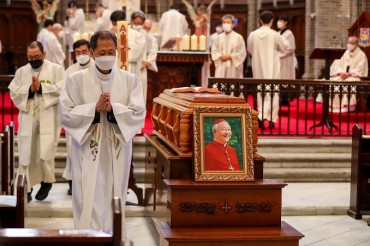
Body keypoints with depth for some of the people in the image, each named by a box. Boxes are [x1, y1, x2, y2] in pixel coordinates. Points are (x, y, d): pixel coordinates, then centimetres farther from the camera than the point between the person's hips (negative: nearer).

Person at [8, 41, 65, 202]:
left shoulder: (56, 69, 3)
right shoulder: (21, 71, 12)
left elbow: (62, 90, -10)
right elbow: (13, 92, 3)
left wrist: (41, 87, -14)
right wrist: (29, 89, -13)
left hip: (48, 119, -3)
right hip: (27, 119, 3)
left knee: (45, 153, -7)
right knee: (26, 154, 1)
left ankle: (46, 181, 18)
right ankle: (26, 188, 10)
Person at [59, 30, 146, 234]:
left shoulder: (130, 80, 4)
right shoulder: (76, 80, 0)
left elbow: (138, 113, -4)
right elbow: (66, 114, -6)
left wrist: (113, 108, -18)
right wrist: (95, 108, -17)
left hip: (117, 150, 2)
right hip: (88, 150, -2)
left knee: (114, 200, 8)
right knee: (89, 202, -4)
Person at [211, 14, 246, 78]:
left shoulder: (238, 37, -2)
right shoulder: (220, 37, 9)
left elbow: (242, 53, -4)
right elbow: (213, 50, 12)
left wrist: (230, 56, -10)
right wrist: (220, 56, -6)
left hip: (233, 67, -3)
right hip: (221, 67, 3)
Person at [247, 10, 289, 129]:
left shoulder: (253, 35, -5)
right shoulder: (275, 35, -12)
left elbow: (250, 49, 9)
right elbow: (285, 46, 1)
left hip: (258, 67, 3)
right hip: (272, 67, -2)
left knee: (261, 92, 14)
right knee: (272, 92, 3)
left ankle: (262, 115, 12)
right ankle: (271, 119, -4)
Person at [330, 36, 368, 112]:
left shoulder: (361, 55, -1)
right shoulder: (346, 53, 17)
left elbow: (359, 69, -10)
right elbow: (340, 64, 12)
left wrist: (349, 74, -21)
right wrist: (341, 73, -8)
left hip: (355, 77, -6)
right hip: (342, 75, 6)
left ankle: (347, 106, -36)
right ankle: (334, 106, -20)